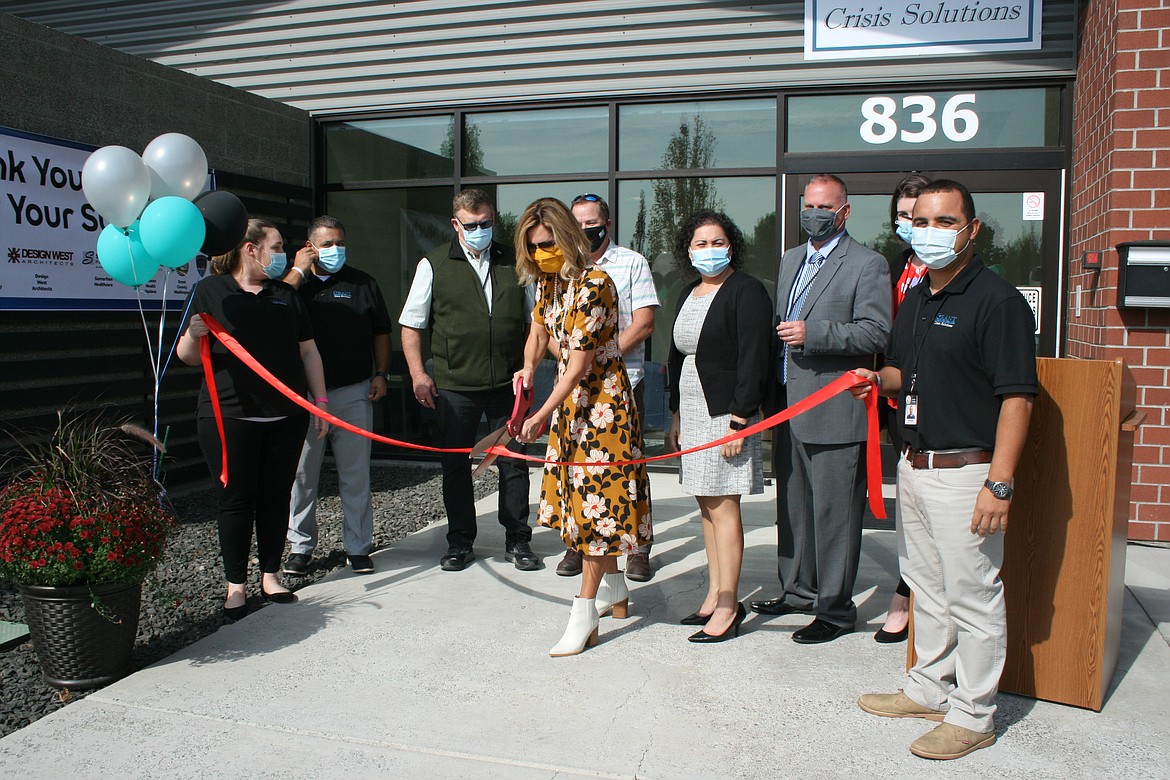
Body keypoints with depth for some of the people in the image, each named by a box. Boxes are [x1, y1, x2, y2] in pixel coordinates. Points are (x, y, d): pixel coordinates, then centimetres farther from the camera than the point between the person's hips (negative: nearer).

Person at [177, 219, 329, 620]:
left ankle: (270, 575, 21)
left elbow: (308, 350, 14)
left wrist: (320, 399, 7)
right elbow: (188, 356, 2)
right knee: (236, 499, 1)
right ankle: (235, 584, 13)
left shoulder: (286, 294, 14)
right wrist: (193, 335, -20)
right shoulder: (209, 292, 2)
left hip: (286, 415, 4)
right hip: (229, 416, -3)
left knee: (277, 496, 8)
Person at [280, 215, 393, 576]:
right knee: (302, 474, 5)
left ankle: (358, 547, 13)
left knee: (356, 474, 4)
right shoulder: (294, 282, 9)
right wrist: (299, 270, -7)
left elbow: (381, 333, 15)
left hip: (354, 394, 1)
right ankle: (300, 547, 18)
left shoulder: (363, 283, 12)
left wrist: (381, 374, 5)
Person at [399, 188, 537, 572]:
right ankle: (460, 543, 22)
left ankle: (517, 541, 20)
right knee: (455, 465, 7)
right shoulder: (434, 265, 2)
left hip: (508, 384, 1)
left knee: (514, 464, 6)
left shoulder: (513, 262, 8)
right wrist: (418, 373, -5)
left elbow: (533, 319, 13)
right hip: (454, 386, -1)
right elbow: (410, 324, 3)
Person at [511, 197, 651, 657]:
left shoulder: (593, 285, -21)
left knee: (597, 499, -5)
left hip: (603, 400, -9)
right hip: (570, 398, 9)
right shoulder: (546, 282, 5)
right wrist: (529, 367, -6)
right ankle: (615, 591, 31)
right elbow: (539, 330, 17)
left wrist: (542, 416, -22)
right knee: (580, 494, 15)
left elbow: (580, 363, -23)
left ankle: (585, 617, 0)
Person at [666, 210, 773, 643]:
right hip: (693, 413, 8)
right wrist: (676, 413, 17)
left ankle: (728, 609, 2)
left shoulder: (746, 291, -9)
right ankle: (715, 596, 21)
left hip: (726, 413, -8)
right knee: (707, 506, 11)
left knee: (723, 507, -6)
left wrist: (738, 420, -19)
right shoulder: (688, 294, 16)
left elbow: (753, 360, -15)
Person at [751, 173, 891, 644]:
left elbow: (875, 334, -15)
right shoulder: (789, 260, 18)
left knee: (834, 512, -1)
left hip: (835, 414, -8)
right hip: (789, 408, 8)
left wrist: (812, 333, -22)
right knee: (792, 506, 16)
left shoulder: (867, 265, -6)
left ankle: (835, 609, 11)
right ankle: (798, 590, 31)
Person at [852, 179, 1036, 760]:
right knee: (926, 584, 19)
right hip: (914, 466, 9)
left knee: (972, 594, 2)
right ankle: (929, 689, 34)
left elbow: (1017, 397, -18)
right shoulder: (914, 300, 13)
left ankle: (972, 716, 17)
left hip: (966, 473, -8)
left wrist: (999, 484, -22)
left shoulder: (997, 300, -13)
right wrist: (880, 380, 1)